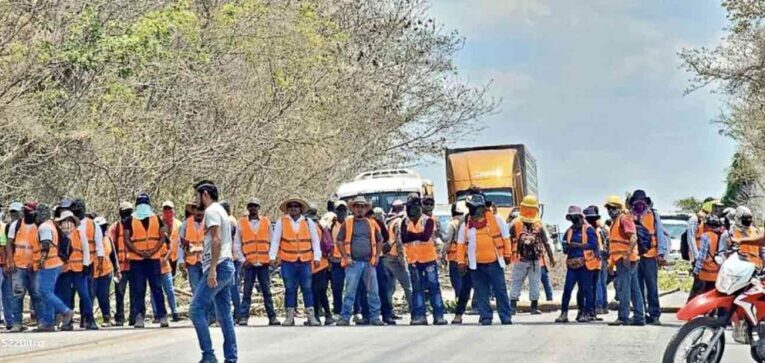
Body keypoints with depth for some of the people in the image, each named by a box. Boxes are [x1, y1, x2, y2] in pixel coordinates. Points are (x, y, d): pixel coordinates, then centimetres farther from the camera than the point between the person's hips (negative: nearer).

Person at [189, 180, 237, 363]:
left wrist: (212, 269, -23)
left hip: (218, 267, -10)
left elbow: (216, 240, -19)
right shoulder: (221, 211, 22)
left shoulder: (211, 211, -8)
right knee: (224, 314, 8)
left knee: (196, 309, -10)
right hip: (227, 266, 10)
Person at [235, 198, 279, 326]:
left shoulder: (267, 222, 10)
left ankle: (272, 317, 4)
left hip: (264, 263, 1)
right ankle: (243, 317, -3)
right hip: (249, 263, -1)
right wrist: (243, 260, -2)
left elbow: (271, 242, 12)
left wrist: (271, 258, 1)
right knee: (247, 291, -3)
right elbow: (236, 244, 7)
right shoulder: (241, 223, 7)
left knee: (267, 291, 2)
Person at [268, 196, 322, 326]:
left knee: (307, 288, 1)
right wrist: (272, 256, -7)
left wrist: (317, 257, -2)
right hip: (288, 262, -1)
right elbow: (275, 240, 1)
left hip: (305, 261, 1)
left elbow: (315, 241, 8)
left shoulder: (308, 222, 7)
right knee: (290, 289, 3)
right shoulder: (281, 222, 4)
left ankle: (311, 316, 5)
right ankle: (290, 316, 9)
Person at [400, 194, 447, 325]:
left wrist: (411, 234, -10)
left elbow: (426, 236, -19)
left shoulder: (428, 220, -5)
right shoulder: (405, 222, 6)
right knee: (417, 288, 7)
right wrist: (419, 235, -18)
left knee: (434, 287, -2)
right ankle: (419, 316, 10)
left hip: (429, 258, -4)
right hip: (413, 260, 4)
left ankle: (438, 316, -2)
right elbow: (403, 238, -7)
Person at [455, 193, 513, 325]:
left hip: (494, 263, -2)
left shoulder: (496, 219, 0)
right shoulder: (466, 225, 4)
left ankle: (506, 317, 6)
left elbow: (505, 237, 6)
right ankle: (486, 317, 10)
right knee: (481, 293, 3)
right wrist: (461, 261, 3)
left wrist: (507, 254, 5)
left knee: (500, 290, 0)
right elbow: (460, 244, 9)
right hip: (476, 265, 2)